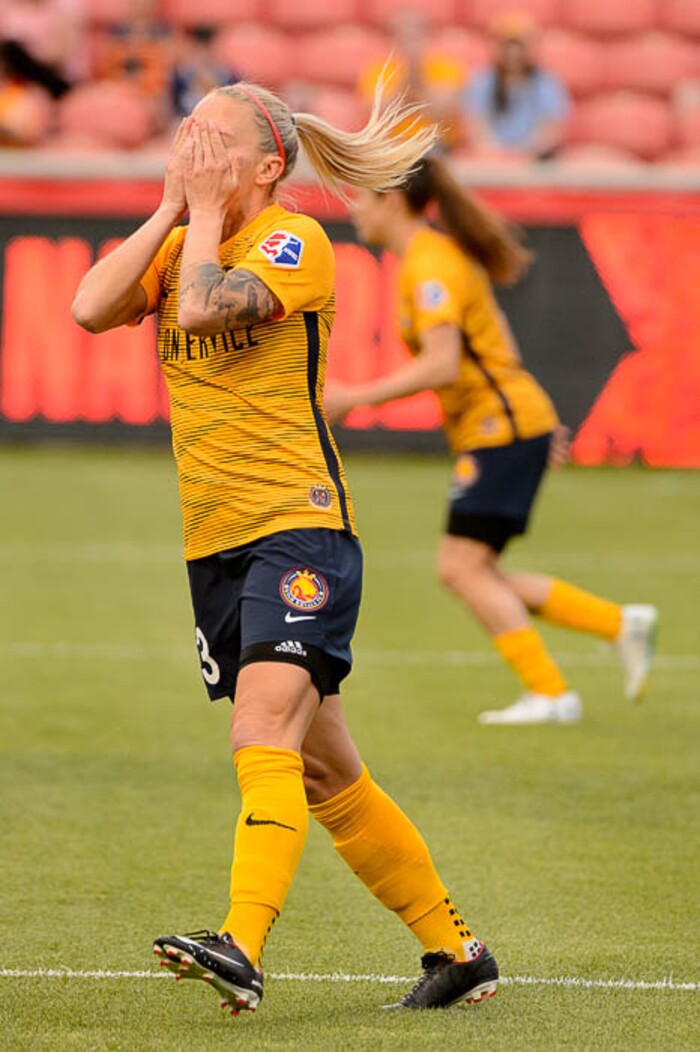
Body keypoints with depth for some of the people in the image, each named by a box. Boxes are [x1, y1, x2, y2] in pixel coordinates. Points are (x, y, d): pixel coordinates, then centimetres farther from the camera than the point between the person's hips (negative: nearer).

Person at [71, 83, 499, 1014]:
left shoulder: (294, 241, -8)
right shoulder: (185, 244, 14)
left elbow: (201, 307, -25)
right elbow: (92, 309, -3)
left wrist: (209, 209, -11)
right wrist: (172, 209, -1)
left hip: (299, 526, -8)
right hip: (215, 543, 8)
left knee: (264, 733, -25)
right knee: (322, 773, 11)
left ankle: (243, 946, -38)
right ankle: (455, 949, 21)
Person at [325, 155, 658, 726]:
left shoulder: (430, 267, -16)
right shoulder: (439, 254, 15)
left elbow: (441, 365, -28)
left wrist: (357, 397, -25)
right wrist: (540, 420, 28)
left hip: (503, 428, -10)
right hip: (492, 428, 10)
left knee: (462, 567, -9)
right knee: (472, 574, 8)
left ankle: (551, 694, -6)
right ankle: (622, 624, 11)